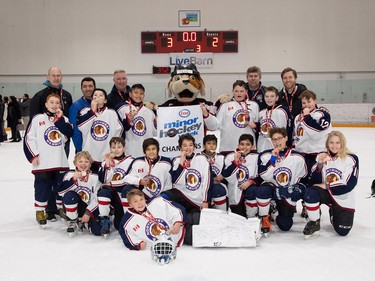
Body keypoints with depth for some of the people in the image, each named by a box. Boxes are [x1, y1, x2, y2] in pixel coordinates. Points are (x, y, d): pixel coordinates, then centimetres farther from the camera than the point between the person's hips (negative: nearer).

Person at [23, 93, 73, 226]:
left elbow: (70, 133, -7)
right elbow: (29, 138, -1)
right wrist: (33, 155, -6)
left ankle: (61, 207, 29)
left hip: (60, 161, 3)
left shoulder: (63, 119, 9)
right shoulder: (38, 119, 0)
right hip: (42, 162, -3)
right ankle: (40, 210, 18)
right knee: (42, 186, 3)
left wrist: (60, 119, -9)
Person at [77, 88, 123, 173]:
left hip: (107, 157, 1)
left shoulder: (112, 113, 4)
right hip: (89, 155, 0)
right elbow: (81, 126, -13)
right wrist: (93, 110, -9)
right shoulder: (86, 111, 3)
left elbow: (118, 131, 8)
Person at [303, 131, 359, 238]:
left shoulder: (351, 159, -12)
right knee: (310, 192, -31)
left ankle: (334, 213, 32)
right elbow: (315, 182, -5)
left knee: (342, 232, -3)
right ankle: (314, 223, -9)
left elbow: (349, 185, -18)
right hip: (326, 193, 2)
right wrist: (319, 164, -21)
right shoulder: (322, 157, -2)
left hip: (344, 200, -1)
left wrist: (326, 186, -19)